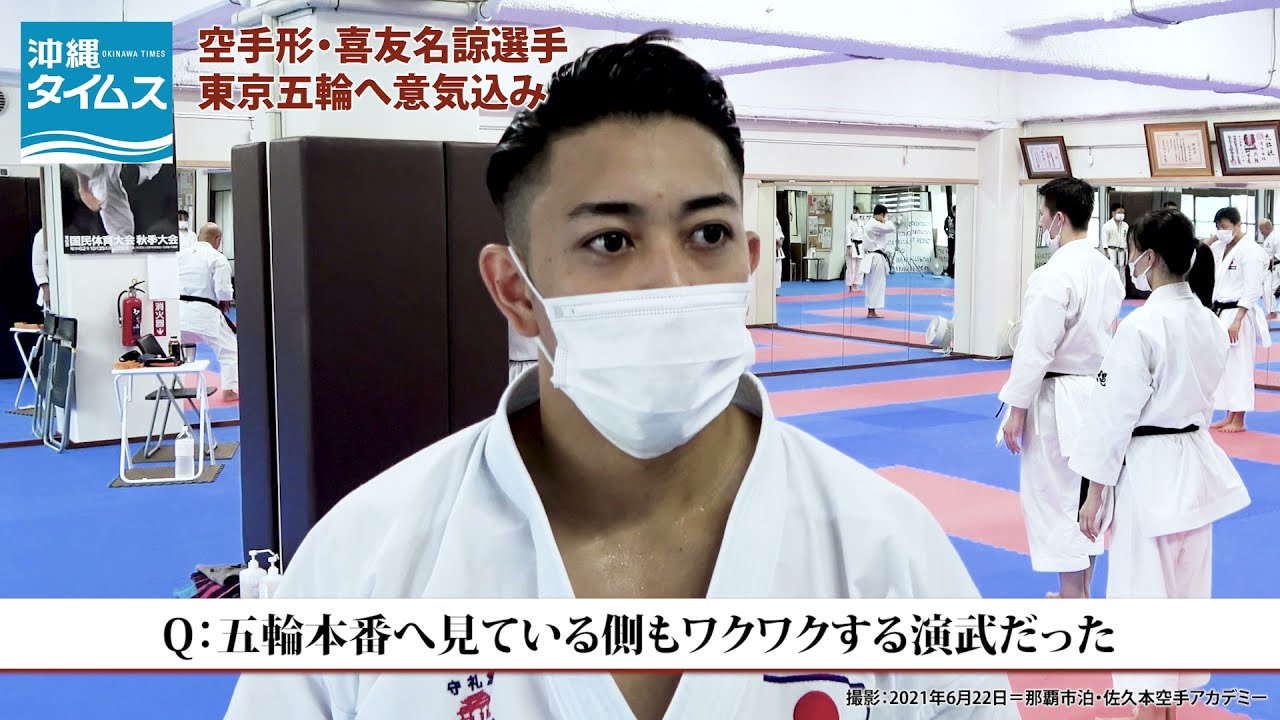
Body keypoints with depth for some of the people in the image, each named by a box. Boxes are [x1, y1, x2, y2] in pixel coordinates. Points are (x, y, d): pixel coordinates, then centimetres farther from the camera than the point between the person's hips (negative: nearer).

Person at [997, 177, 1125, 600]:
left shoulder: (1054, 276, -21)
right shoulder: (1105, 269, 7)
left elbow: (1035, 350, -21)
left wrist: (1017, 410, -14)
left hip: (1058, 402, -9)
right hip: (1097, 395, 9)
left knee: (1055, 499, 0)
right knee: (1084, 497, 17)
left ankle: (1073, 601, 7)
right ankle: (1079, 595, 29)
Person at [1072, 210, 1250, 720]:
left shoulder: (1142, 326, -20)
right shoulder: (1210, 322, 4)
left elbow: (1115, 411, -17)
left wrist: (1095, 490, -12)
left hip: (1151, 471, -8)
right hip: (1197, 465, 8)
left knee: (1144, 589, 4)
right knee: (1186, 590, 17)